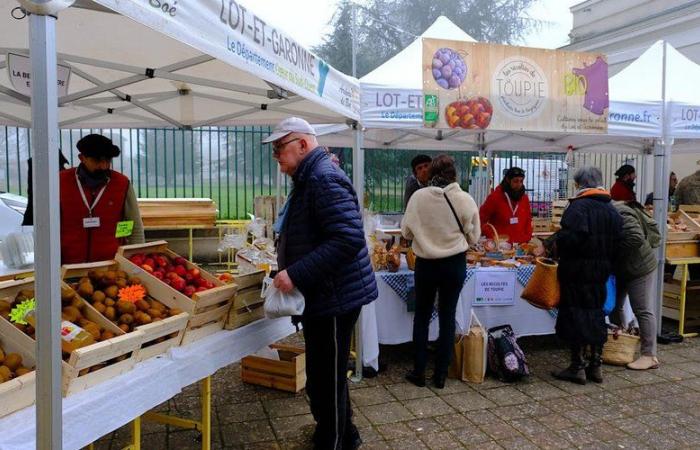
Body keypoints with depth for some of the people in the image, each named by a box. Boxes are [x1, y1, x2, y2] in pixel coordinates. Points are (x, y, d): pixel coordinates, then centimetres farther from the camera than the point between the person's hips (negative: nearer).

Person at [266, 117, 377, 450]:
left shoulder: (324, 179, -19)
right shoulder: (309, 179, 14)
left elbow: (349, 239, -30)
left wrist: (296, 274, -30)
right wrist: (289, 271, 16)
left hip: (335, 297, -11)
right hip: (321, 295, 11)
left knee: (326, 381, 1)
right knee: (324, 375, 23)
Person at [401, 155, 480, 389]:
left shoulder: (418, 197, -11)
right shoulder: (465, 200, -10)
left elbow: (406, 231, -2)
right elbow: (473, 237, 0)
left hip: (426, 263, 0)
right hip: (455, 264, 0)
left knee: (422, 317, 15)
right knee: (447, 318, 12)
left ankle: (419, 372, 21)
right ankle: (440, 374, 20)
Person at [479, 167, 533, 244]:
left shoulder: (524, 198, 9)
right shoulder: (495, 197, -4)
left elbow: (528, 220, 18)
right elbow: (481, 219, -4)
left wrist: (527, 237, 3)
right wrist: (492, 238, -10)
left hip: (520, 245, 4)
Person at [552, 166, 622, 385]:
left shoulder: (578, 206, -14)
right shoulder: (612, 210, 10)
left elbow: (572, 237, -27)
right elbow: (617, 242, 11)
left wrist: (557, 241, -9)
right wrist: (606, 262, 19)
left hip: (577, 270, -7)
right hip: (602, 270, 7)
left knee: (576, 315, 1)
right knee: (596, 313, 15)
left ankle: (578, 367, 6)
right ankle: (595, 365, 21)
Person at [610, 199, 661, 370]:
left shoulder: (621, 214, -26)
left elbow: (636, 238, -36)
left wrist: (614, 253, -25)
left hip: (639, 267, -10)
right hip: (620, 268, 10)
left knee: (643, 310, -5)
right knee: (614, 305, 15)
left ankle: (650, 356, 1)